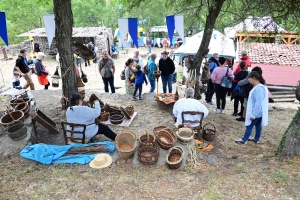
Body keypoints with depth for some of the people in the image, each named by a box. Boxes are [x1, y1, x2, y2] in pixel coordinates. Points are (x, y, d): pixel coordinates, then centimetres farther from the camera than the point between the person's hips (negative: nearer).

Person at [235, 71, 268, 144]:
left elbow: (258, 103, -30)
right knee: (258, 125, 20)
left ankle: (244, 140, 14)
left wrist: (253, 115, -26)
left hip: (256, 113, -10)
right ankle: (256, 139, 33)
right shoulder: (260, 86, 6)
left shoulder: (259, 89, -28)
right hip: (259, 112, 10)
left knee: (249, 126, 2)